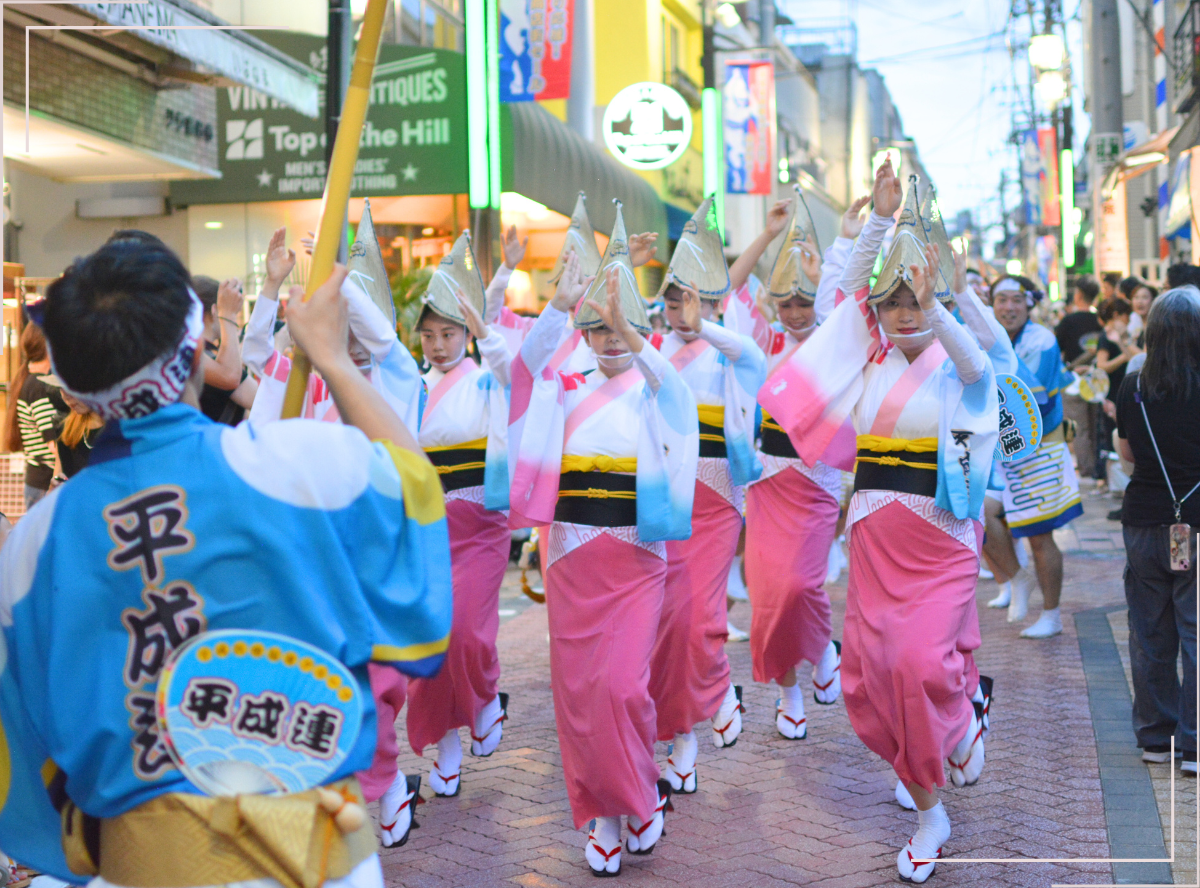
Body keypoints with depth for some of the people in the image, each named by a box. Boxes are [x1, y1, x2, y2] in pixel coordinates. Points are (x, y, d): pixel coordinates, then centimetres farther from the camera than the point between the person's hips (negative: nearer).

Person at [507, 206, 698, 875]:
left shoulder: (652, 391, 2)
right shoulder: (569, 391, 9)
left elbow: (673, 386, -22)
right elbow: (526, 364, -11)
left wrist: (629, 333, -38)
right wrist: (559, 307, -27)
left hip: (634, 555, -3)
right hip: (572, 556, 3)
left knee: (621, 685, -10)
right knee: (576, 687, 5)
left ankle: (642, 796, 16)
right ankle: (601, 814, 20)